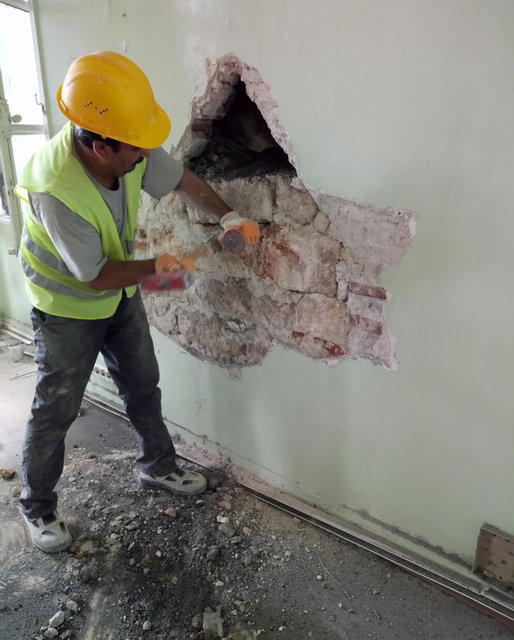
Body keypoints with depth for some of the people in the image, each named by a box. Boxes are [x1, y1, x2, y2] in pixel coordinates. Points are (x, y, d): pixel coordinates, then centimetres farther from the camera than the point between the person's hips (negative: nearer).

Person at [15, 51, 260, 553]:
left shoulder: (132, 150, -18)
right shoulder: (56, 190, -36)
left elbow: (184, 182, -3)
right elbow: (94, 276, -27)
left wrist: (229, 217, -17)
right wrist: (155, 267, -16)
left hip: (120, 293, 7)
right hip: (68, 307, -6)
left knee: (143, 385, 16)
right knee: (56, 410, 7)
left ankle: (157, 466, 39)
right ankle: (37, 506, 31)